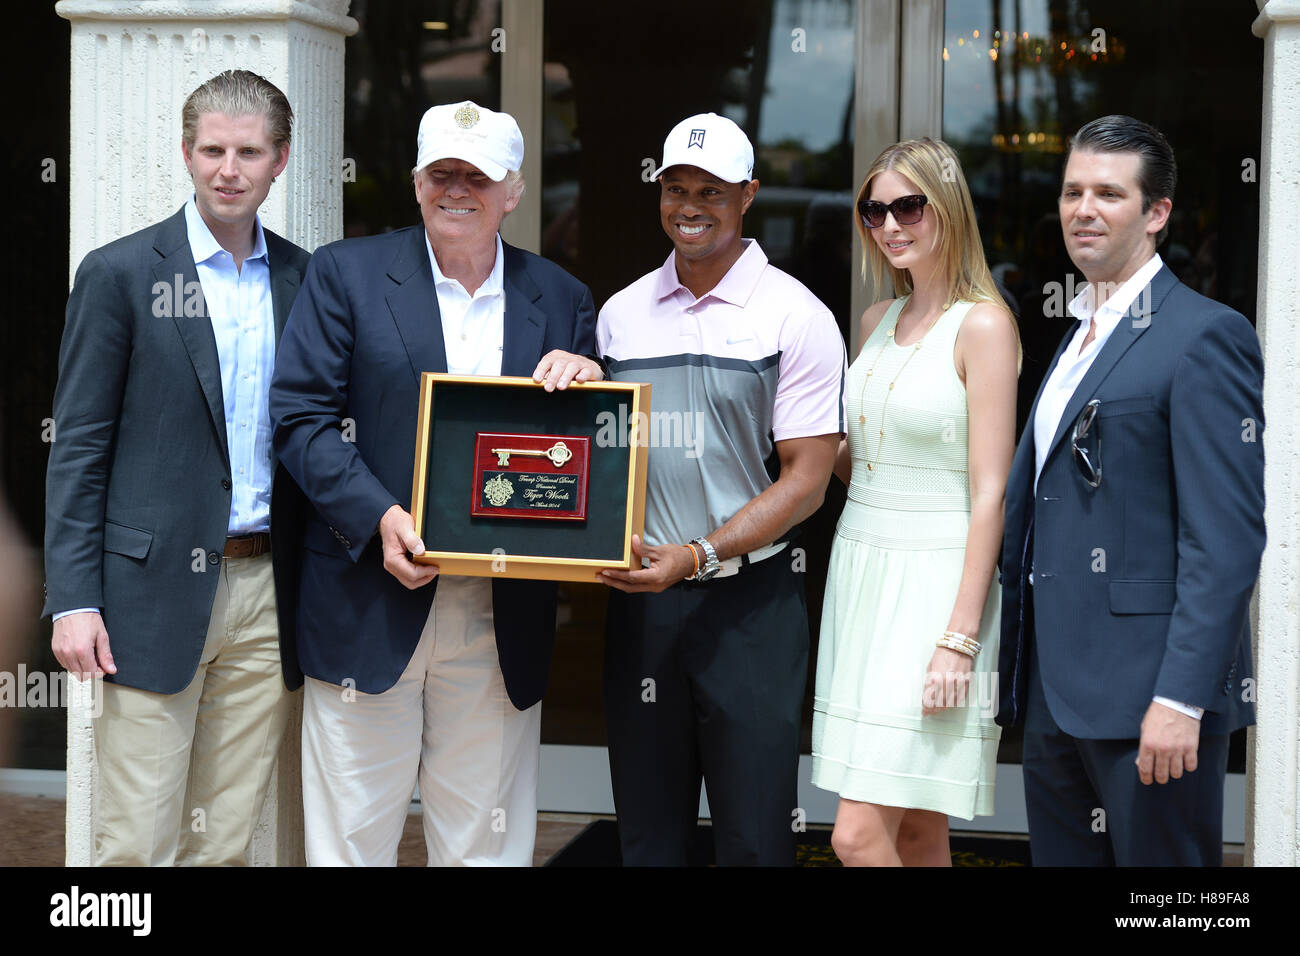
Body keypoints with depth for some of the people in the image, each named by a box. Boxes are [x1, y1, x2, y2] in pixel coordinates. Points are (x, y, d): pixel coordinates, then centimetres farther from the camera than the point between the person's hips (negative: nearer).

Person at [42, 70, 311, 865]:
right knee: (137, 844, -1)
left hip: (267, 594, 4)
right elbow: (78, 447, -2)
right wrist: (72, 599, -9)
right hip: (158, 591, -3)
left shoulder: (305, 279, 9)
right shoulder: (120, 274, -1)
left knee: (227, 841, 10)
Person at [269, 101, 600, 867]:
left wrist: (587, 385, -11)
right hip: (371, 606, -2)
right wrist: (379, 516, -16)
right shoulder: (347, 273, 3)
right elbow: (301, 414, -3)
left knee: (485, 842, 10)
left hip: (500, 622, 2)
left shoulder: (561, 299, 10)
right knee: (351, 837, 4)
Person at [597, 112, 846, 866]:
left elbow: (805, 482, -8)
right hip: (640, 599, 4)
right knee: (648, 833, 11)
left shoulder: (796, 317, -4)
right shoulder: (621, 315, 9)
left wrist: (697, 555, -18)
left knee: (754, 834, 1)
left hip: (750, 601, -4)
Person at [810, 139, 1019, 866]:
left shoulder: (983, 325, -9)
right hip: (861, 569, 7)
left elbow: (990, 492, -14)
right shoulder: (878, 322, 13)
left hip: (935, 581, -7)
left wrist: (959, 637, -18)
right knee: (916, 828, 11)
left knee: (860, 835, -11)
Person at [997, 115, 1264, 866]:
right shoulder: (1079, 340, 17)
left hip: (1148, 695, -8)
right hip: (1057, 695, 8)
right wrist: (1022, 678, 15)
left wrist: (1181, 698, -21)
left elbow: (1226, 538, -16)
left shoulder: (1205, 337, -10)